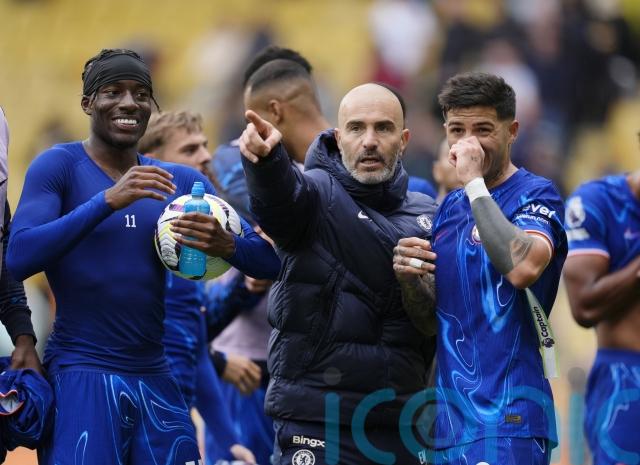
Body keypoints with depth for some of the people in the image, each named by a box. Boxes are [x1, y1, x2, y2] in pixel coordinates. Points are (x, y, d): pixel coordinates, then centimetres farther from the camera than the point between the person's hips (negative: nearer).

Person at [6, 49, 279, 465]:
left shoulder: (182, 181, 9)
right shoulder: (59, 165, -3)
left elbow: (268, 262, 6)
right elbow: (19, 258, -17)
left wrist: (226, 245, -17)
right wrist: (109, 200, -24)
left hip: (156, 380, 5)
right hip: (81, 373, -5)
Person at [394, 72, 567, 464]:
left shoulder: (536, 195, -6)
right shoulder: (450, 208, 15)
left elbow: (523, 267, -28)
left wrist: (475, 182, -19)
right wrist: (410, 279, -5)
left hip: (508, 417, -7)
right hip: (450, 416, 7)